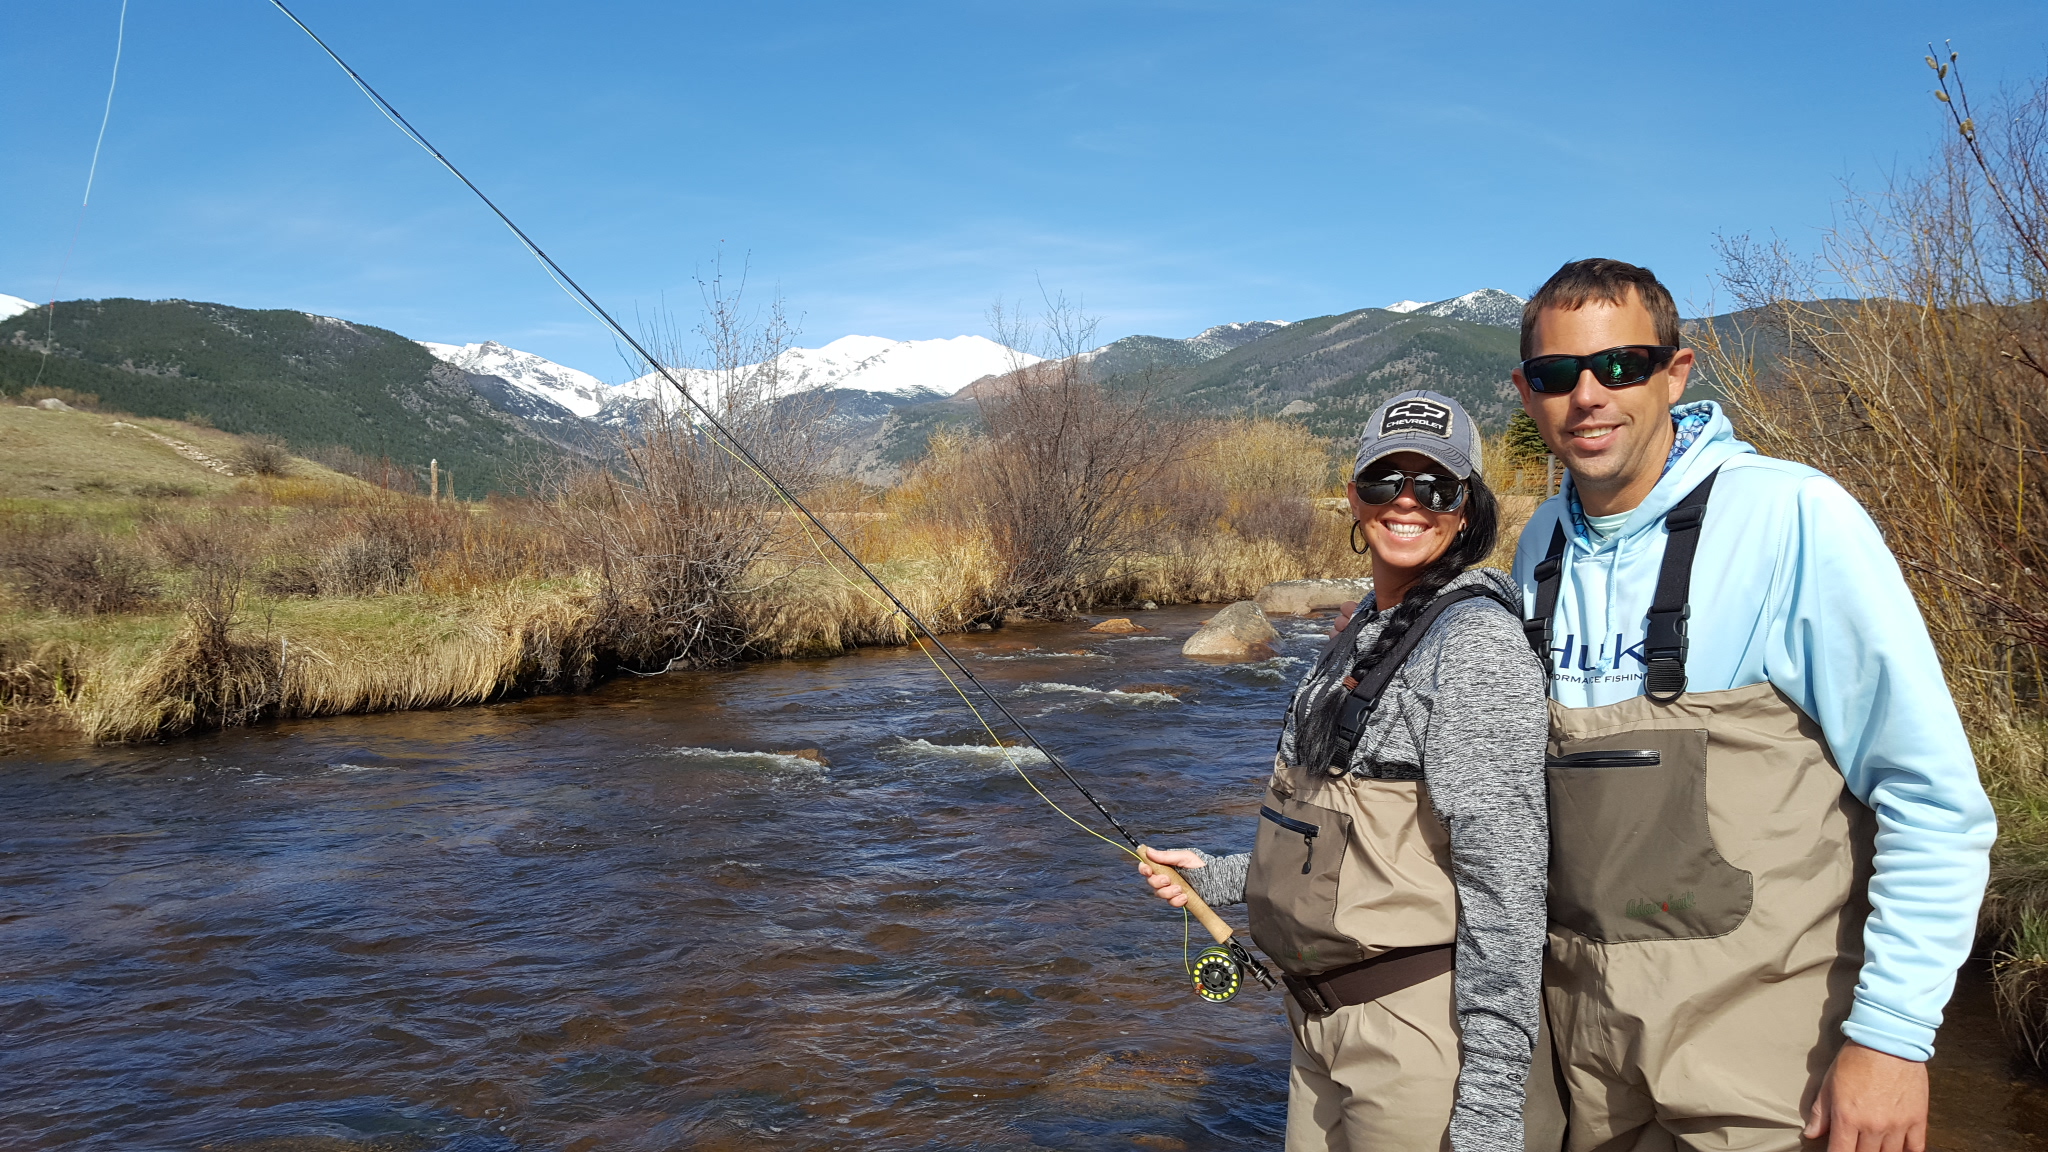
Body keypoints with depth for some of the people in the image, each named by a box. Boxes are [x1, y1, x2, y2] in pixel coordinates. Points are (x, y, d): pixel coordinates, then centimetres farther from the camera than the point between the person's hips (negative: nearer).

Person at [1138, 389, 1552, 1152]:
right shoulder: (1365, 633, 10)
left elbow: (1503, 878, -21)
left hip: (1417, 1023, -8)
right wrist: (1220, 878, 17)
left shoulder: (1476, 642, -17)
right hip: (1324, 1017, 9)